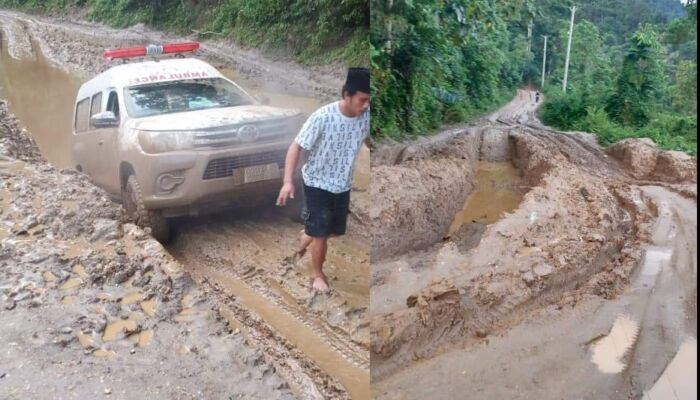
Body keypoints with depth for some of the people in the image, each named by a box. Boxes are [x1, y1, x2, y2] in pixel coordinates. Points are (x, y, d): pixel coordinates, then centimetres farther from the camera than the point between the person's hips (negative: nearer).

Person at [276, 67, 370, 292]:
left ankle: (305, 237, 48)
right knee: (321, 233, 0)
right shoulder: (322, 117, -26)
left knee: (335, 230, 16)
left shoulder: (367, 117, -12)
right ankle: (318, 274, 24)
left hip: (343, 184, 5)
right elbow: (296, 147, -21)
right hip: (317, 183, -5)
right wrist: (288, 181, -29)